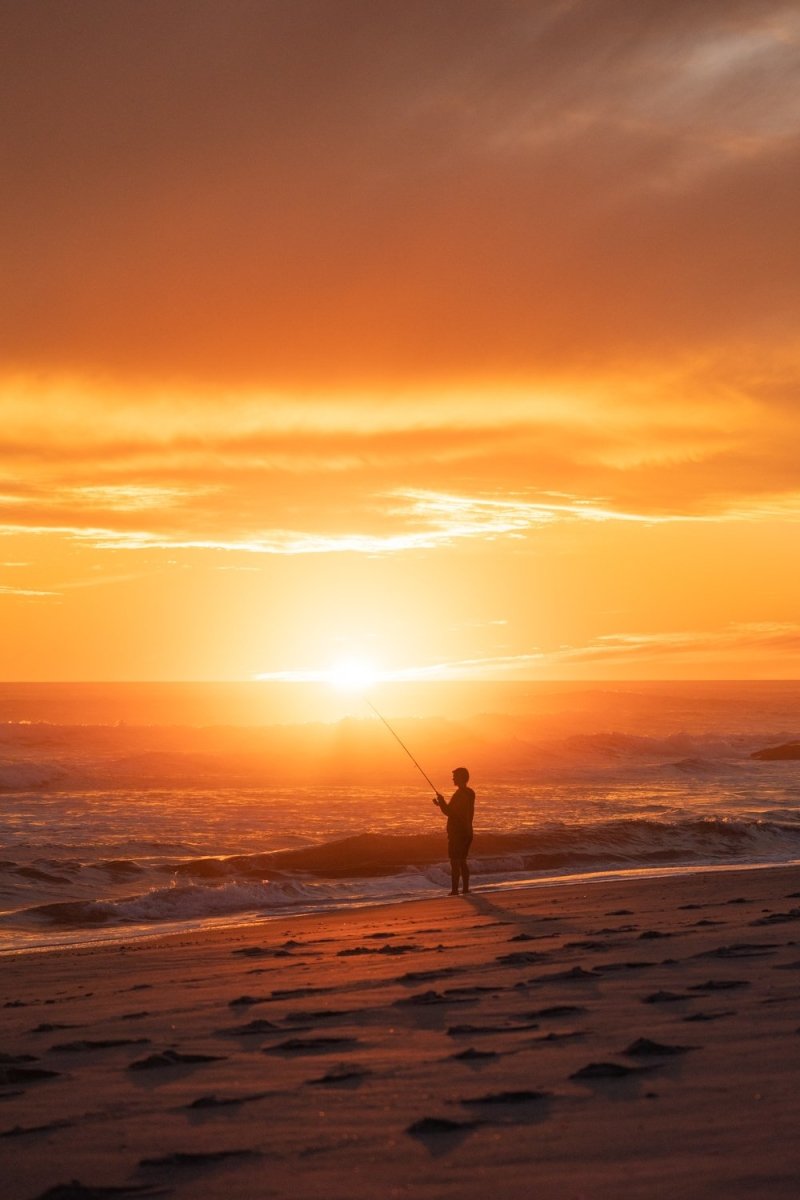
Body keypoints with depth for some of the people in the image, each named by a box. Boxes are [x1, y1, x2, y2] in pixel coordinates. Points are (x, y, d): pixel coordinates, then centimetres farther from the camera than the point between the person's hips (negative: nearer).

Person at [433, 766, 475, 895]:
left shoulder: (459, 795, -18)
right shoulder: (470, 793, 13)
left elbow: (450, 813, -19)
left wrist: (441, 802, -8)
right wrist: (443, 803, 15)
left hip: (457, 833, -9)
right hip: (467, 832, 9)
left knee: (455, 862, -7)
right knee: (462, 861, 15)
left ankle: (454, 890, -9)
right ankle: (465, 889, 16)